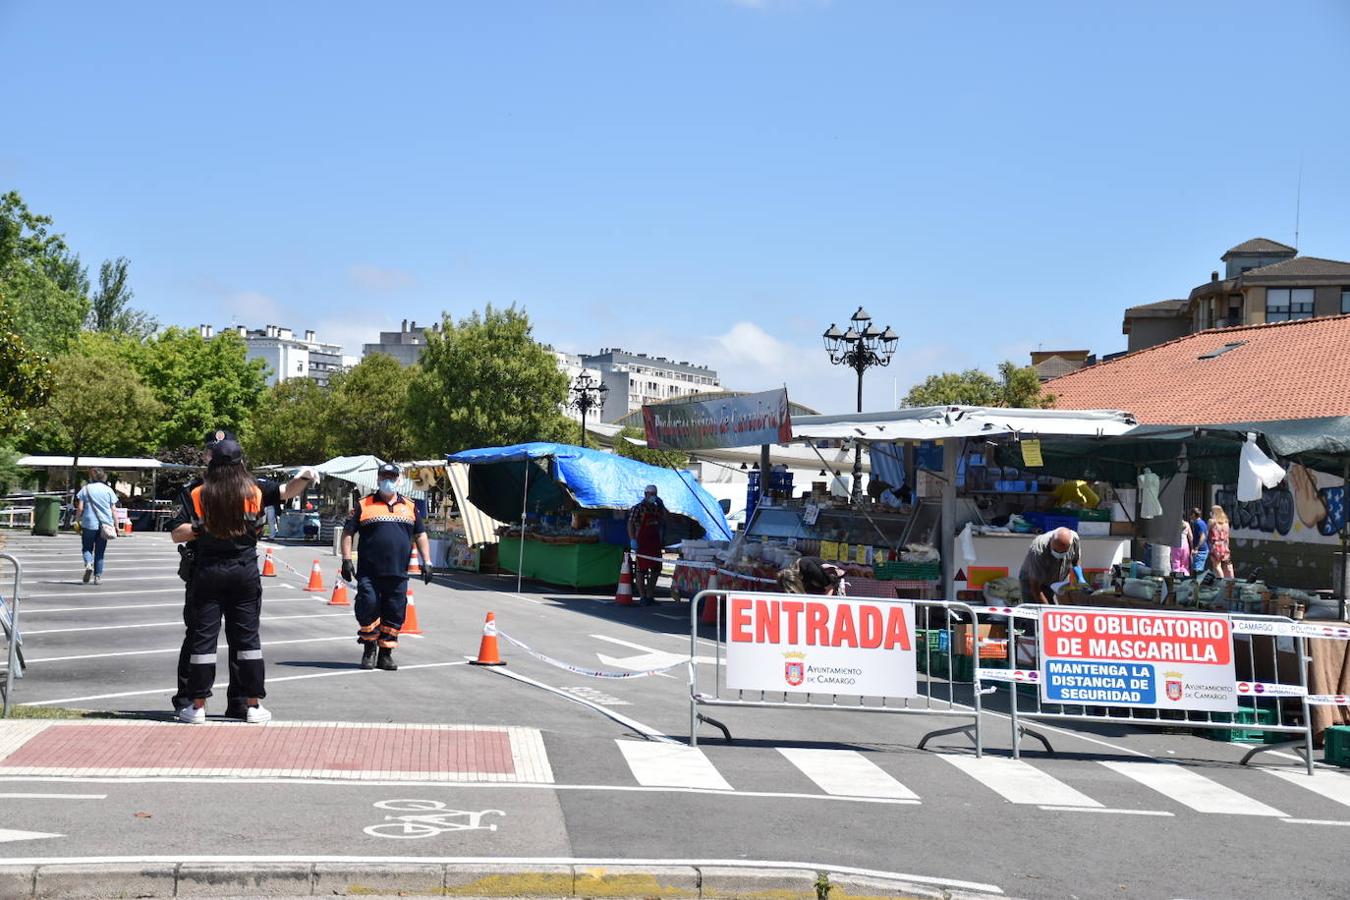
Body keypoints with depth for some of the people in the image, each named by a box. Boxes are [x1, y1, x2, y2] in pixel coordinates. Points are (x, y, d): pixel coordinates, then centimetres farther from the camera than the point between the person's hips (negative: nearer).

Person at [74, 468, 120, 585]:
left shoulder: (85, 489, 0)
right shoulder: (108, 490, 4)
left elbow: (80, 508, -4)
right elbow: (113, 510, 2)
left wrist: (78, 522, 7)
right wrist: (116, 526, 6)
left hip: (89, 524, -2)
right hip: (104, 525, 2)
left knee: (87, 548, 12)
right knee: (100, 551, 10)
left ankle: (88, 564, -17)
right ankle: (98, 576, 9)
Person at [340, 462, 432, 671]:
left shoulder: (410, 507, 15)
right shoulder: (364, 505, 6)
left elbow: (421, 535, 18)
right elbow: (348, 533, 5)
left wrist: (427, 562, 9)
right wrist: (346, 560, -4)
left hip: (398, 574, 3)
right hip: (369, 573, -2)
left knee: (394, 615, 4)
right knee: (368, 609, -7)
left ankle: (385, 654, 14)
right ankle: (369, 650, 10)